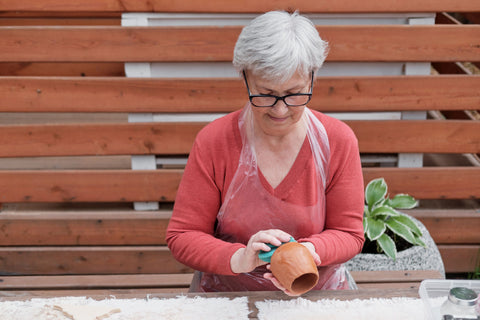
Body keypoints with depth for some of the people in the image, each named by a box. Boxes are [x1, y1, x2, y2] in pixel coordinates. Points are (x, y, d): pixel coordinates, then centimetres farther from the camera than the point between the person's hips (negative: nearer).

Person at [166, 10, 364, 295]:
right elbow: (182, 237, -7)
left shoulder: (338, 141, -7)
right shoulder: (213, 141, -9)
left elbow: (349, 234, -1)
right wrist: (238, 258, -25)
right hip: (227, 298, -1)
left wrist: (309, 251, -23)